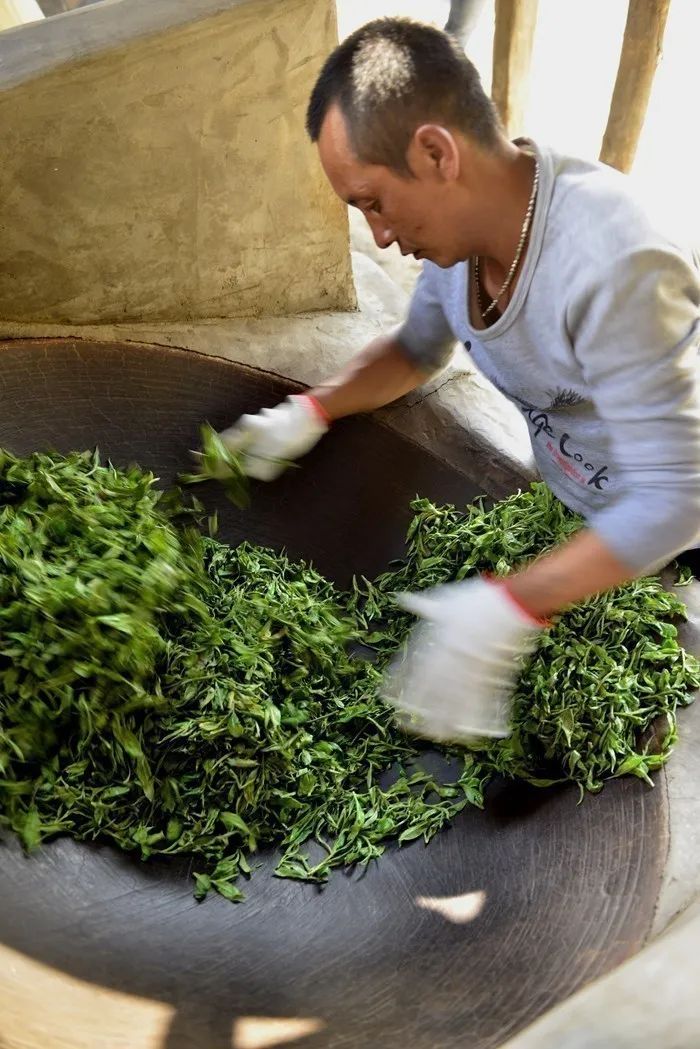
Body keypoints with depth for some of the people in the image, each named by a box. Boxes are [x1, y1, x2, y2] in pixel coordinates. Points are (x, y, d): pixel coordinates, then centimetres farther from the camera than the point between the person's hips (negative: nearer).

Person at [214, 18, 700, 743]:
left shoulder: (611, 270, -40)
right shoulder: (459, 222, -15)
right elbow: (419, 345, 4)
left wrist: (509, 607, -39)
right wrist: (313, 411, -11)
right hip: (571, 507, 6)